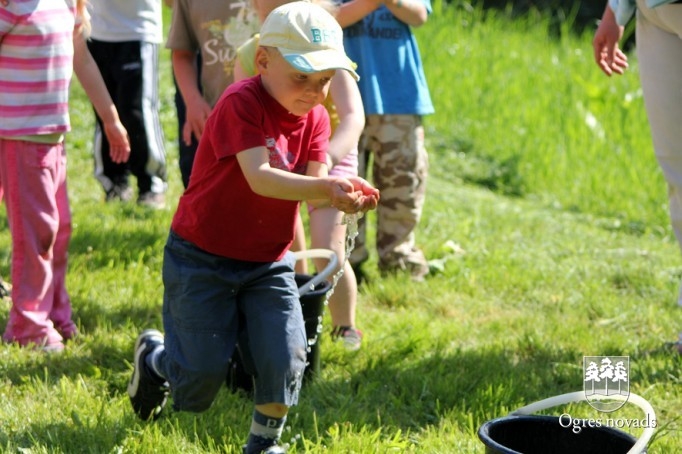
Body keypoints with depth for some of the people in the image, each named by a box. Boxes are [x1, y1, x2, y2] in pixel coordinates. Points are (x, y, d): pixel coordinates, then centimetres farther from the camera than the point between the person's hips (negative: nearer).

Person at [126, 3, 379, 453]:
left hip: (269, 262, 5)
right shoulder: (241, 103, -23)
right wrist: (325, 188, -50)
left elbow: (315, 182, -14)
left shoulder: (316, 117, -1)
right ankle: (154, 355, 33)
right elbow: (259, 178, -35)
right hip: (202, 259, -5)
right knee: (203, 375, -2)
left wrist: (345, 194, -37)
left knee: (284, 362, -7)